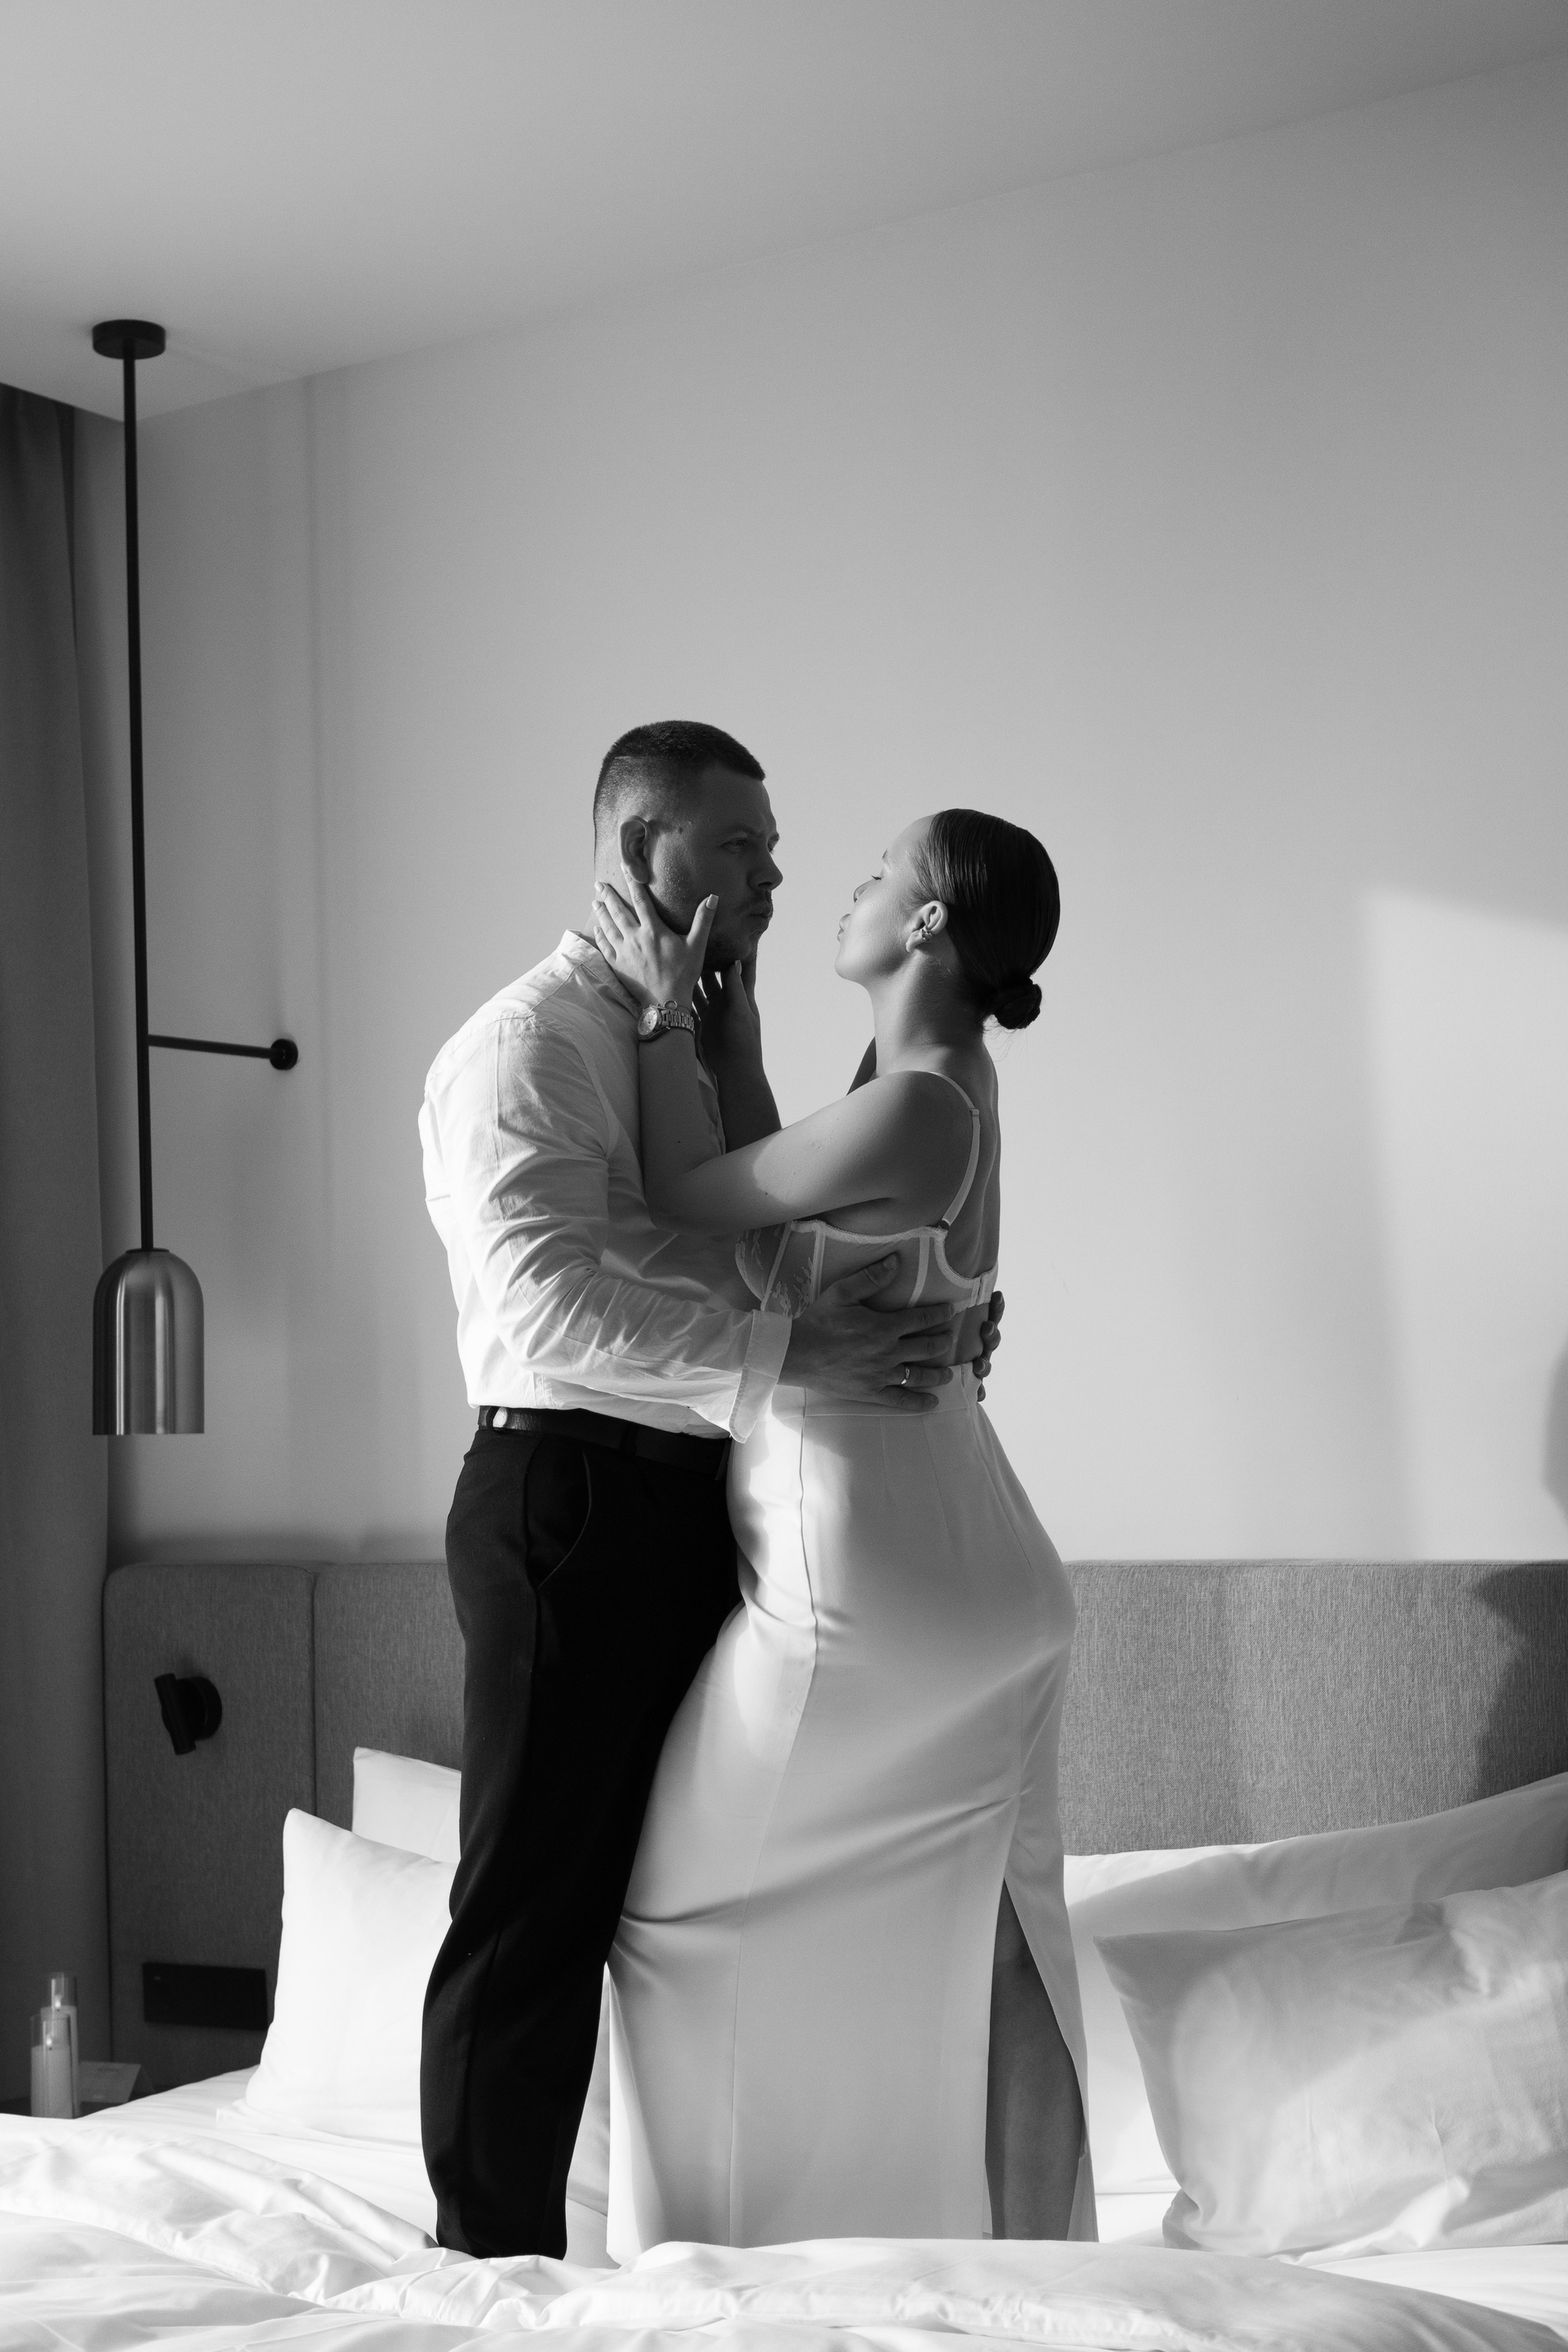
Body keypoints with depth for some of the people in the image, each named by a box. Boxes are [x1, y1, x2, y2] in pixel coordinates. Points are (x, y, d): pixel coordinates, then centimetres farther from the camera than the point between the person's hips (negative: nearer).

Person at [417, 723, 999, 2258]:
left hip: (702, 1511, 9)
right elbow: (547, 1300, -24)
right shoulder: (528, 1047, -10)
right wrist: (791, 1356, -28)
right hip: (574, 1499, -9)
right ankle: (495, 2265, 10)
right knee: (540, 1915, -1)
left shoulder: (703, 1047, 18)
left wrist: (920, 1325, 0)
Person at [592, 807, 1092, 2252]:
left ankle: (707, 2253, 12)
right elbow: (774, 1214, 16)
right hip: (981, 1583, 10)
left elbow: (690, 1205, -11)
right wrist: (732, 1038, 14)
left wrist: (670, 1018, -3)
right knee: (985, 1950, 13)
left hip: (865, 1578, -10)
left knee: (688, 1910, 4)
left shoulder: (912, 1108, -19)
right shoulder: (949, 1087, 10)